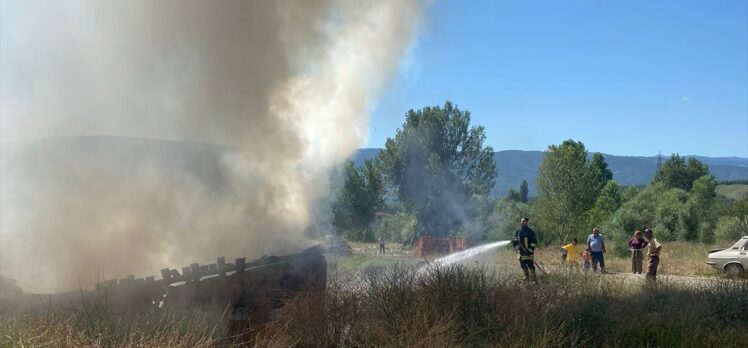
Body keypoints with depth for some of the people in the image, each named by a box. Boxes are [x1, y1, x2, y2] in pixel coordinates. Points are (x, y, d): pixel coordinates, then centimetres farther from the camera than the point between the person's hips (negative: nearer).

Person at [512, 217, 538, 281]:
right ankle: (527, 277, 28)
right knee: (523, 265, 13)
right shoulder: (518, 232, 9)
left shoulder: (530, 231, -8)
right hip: (521, 252, 6)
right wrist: (515, 242, -7)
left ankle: (533, 278, -1)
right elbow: (515, 241, 17)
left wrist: (530, 250, -16)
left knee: (530, 265, -9)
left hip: (528, 252, -6)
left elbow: (534, 241, -9)